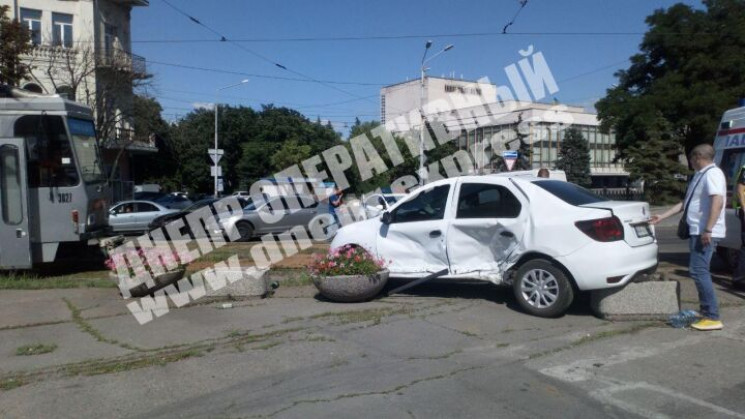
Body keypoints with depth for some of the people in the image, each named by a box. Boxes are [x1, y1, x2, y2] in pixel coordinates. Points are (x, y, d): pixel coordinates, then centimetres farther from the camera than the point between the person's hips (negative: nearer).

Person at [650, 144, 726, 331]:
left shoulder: (712, 174, -12)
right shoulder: (700, 175, 19)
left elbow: (718, 202, -24)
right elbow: (685, 203, 25)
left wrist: (708, 230, -29)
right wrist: (661, 216, 26)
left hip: (706, 233, -10)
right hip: (698, 231, 10)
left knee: (698, 271, -13)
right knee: (700, 271, 13)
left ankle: (713, 317, -9)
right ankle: (707, 312, 20)